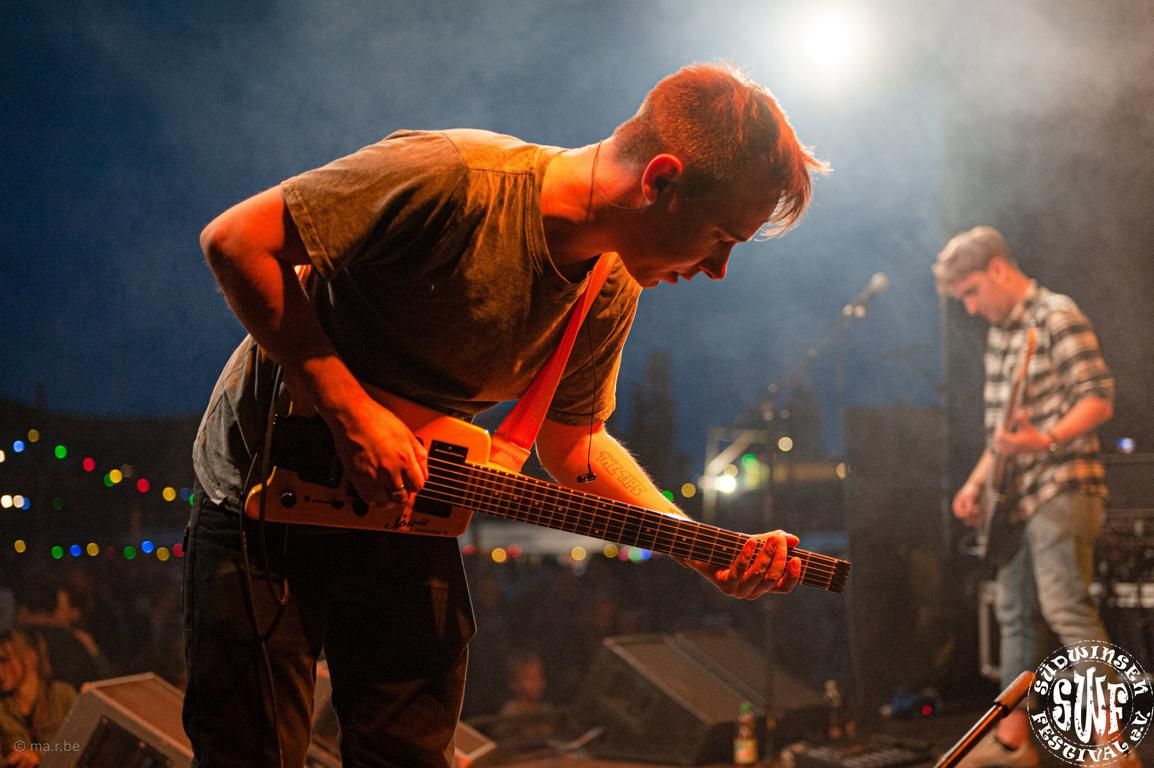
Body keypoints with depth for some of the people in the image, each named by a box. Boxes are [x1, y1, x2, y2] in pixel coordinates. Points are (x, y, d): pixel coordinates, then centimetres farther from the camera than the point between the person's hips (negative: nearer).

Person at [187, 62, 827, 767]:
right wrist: (351, 410, -28)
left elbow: (572, 443, 8)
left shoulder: (610, 296, -5)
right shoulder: (454, 180, -29)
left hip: (407, 504, 6)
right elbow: (236, 238, -26)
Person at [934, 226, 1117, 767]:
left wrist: (1046, 440, -30)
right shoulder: (999, 333, 18)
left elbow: (1099, 400, -16)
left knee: (1066, 610, -16)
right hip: (1017, 495, 9)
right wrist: (977, 482, 14)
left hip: (1061, 488, -9)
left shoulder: (1056, 316, -9)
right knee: (1014, 615, 11)